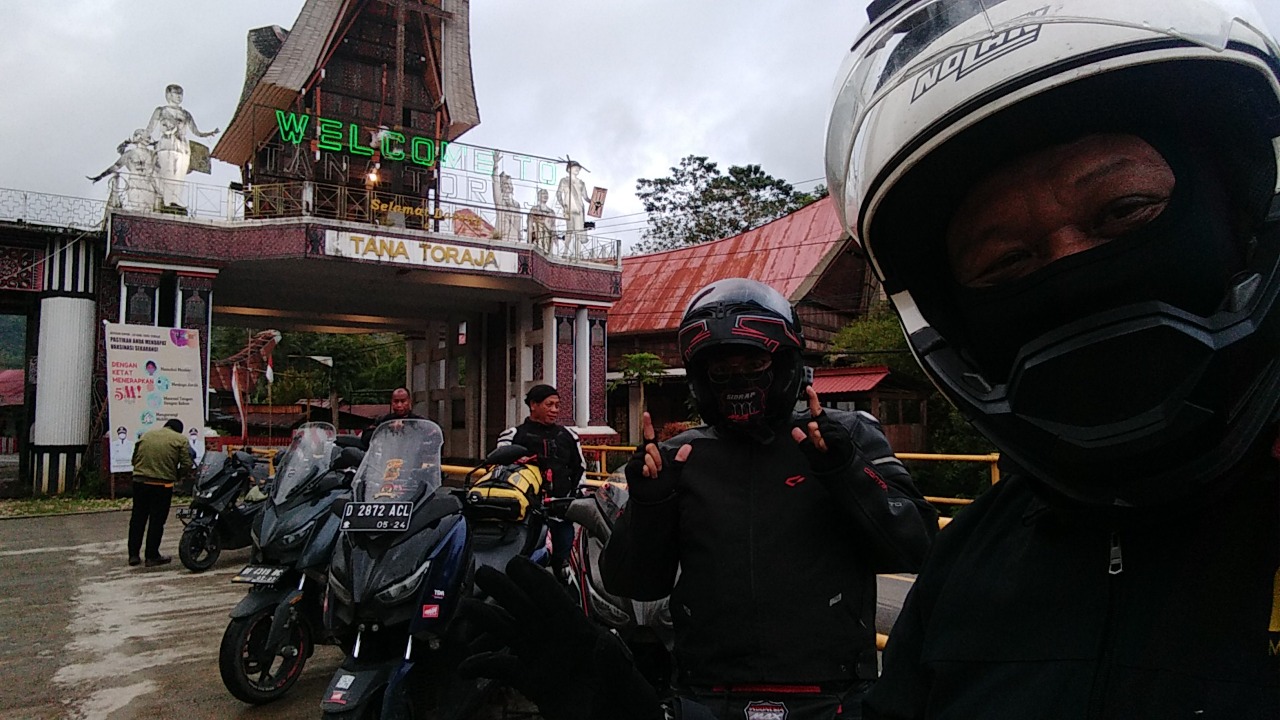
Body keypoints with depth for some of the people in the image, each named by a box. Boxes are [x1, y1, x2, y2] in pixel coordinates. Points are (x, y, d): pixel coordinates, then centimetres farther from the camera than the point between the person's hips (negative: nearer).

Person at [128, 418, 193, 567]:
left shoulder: (146, 435, 13)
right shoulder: (180, 439, -1)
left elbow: (134, 459, 15)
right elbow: (186, 464, -6)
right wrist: (176, 475, 11)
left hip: (139, 482, 4)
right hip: (162, 484, -4)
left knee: (137, 518, 14)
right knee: (157, 520, 4)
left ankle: (133, 554, 19)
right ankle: (152, 556, 9)